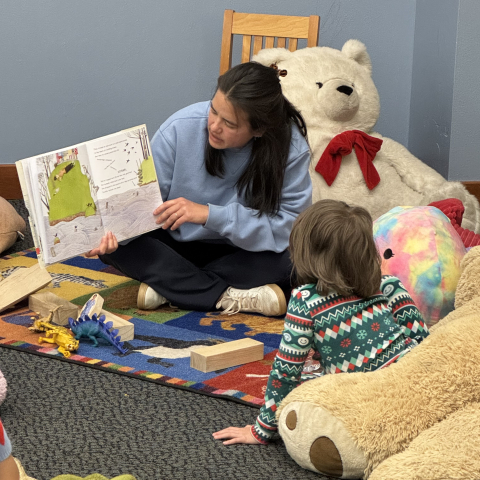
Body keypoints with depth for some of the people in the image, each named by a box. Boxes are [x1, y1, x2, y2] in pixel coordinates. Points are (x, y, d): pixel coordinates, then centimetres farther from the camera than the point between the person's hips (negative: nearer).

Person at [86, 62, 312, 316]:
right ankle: (228, 297, -29)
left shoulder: (291, 149, -22)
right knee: (113, 243, -25)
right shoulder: (180, 128, -19)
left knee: (289, 265, -34)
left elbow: (287, 228, -28)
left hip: (242, 252, -2)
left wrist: (210, 214, -35)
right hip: (175, 244, 2)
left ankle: (168, 286, -25)